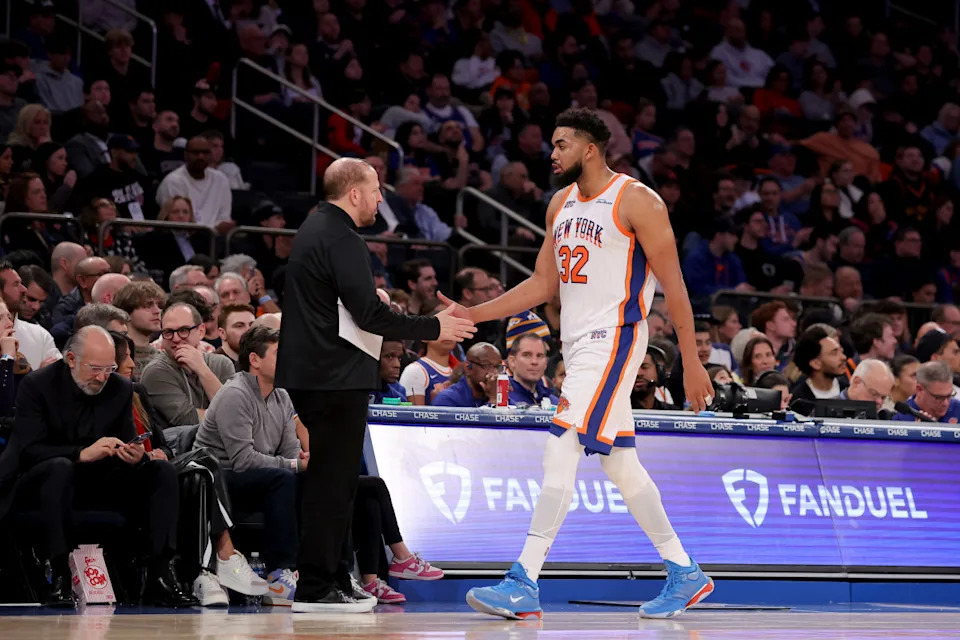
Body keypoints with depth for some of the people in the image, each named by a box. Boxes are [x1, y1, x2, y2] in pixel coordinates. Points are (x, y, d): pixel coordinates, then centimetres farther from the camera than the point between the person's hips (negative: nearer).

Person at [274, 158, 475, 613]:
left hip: (309, 373, 10)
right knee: (333, 481, -7)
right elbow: (370, 315, -21)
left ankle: (329, 579, 19)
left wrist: (372, 298, 16)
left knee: (330, 480, 15)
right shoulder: (341, 240, -16)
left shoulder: (314, 230, 17)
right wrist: (433, 328, -13)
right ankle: (316, 588, -6)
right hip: (336, 377, -10)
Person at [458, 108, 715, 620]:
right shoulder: (561, 204, 13)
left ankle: (524, 584, -18)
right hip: (577, 344, 9)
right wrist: (473, 315, 9)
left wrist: (691, 362, -14)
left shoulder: (636, 201, -10)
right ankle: (684, 573, 22)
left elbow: (674, 286, -11)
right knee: (618, 463, 11)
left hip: (612, 341, -9)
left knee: (560, 452, -16)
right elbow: (542, 284, 18)